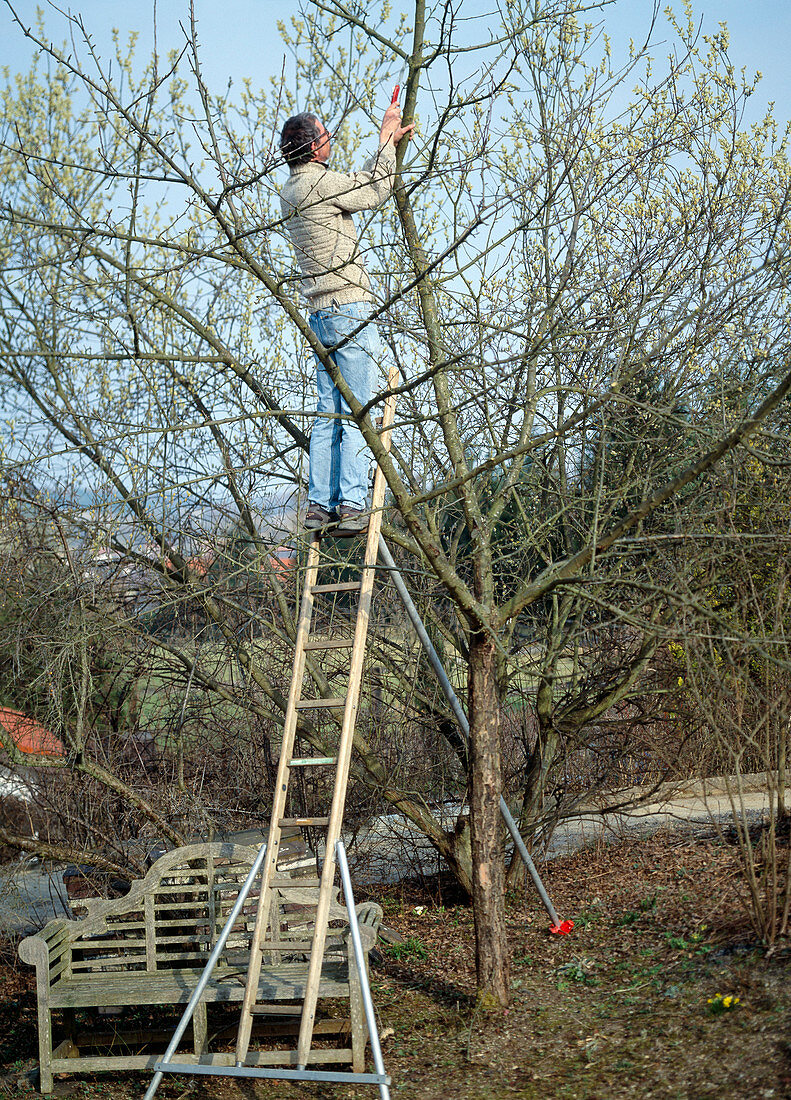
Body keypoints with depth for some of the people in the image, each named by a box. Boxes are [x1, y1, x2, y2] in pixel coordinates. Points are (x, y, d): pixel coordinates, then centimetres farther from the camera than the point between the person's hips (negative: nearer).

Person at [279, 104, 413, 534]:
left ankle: (320, 504, 6)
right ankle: (351, 506, -11)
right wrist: (386, 140, 15)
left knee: (328, 414, 8)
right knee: (356, 412, -8)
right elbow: (375, 192, 3)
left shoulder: (290, 191, 17)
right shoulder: (321, 183, -10)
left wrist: (387, 144, 30)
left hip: (320, 315, 9)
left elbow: (359, 184, 27)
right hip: (349, 308, -9)